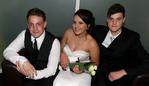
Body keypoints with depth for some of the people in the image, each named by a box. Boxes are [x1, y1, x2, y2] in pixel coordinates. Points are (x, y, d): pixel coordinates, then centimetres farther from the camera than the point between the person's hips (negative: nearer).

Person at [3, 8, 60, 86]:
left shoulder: (54, 42, -19)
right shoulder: (24, 34, -9)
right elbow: (7, 52, -13)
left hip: (46, 77, -2)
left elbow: (51, 70, -19)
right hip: (29, 73, 2)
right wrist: (22, 61, -34)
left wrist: (30, 74, -35)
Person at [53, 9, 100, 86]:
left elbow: (95, 64, -2)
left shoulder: (92, 43, -16)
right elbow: (60, 47, 11)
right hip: (65, 69, 3)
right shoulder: (68, 32, -6)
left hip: (81, 74, -2)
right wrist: (62, 54, -10)